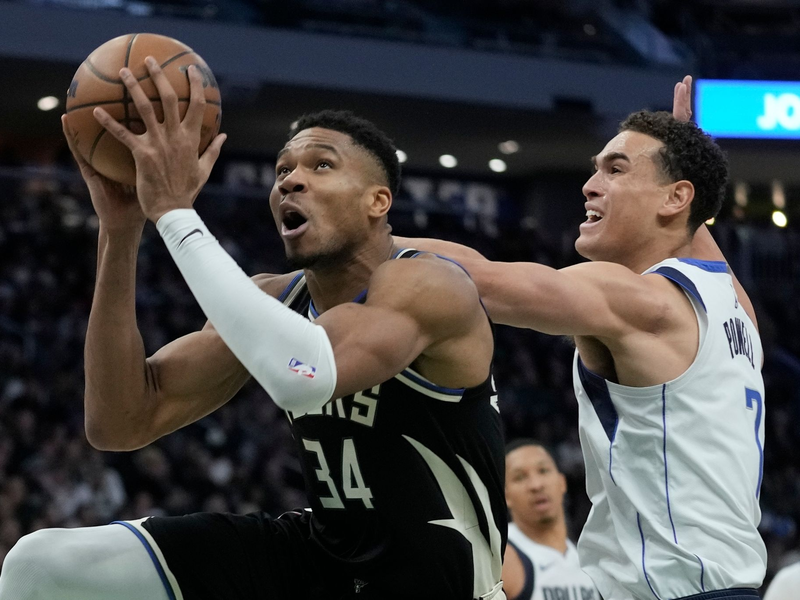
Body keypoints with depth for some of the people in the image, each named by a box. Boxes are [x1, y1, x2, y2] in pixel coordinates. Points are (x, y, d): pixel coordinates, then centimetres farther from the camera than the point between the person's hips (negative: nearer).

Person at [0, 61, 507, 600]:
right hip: (317, 553, 7)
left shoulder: (430, 287, -18)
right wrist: (121, 230, -10)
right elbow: (121, 424, -2)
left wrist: (174, 209, -33)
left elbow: (305, 378, -39)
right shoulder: (273, 301, 4)